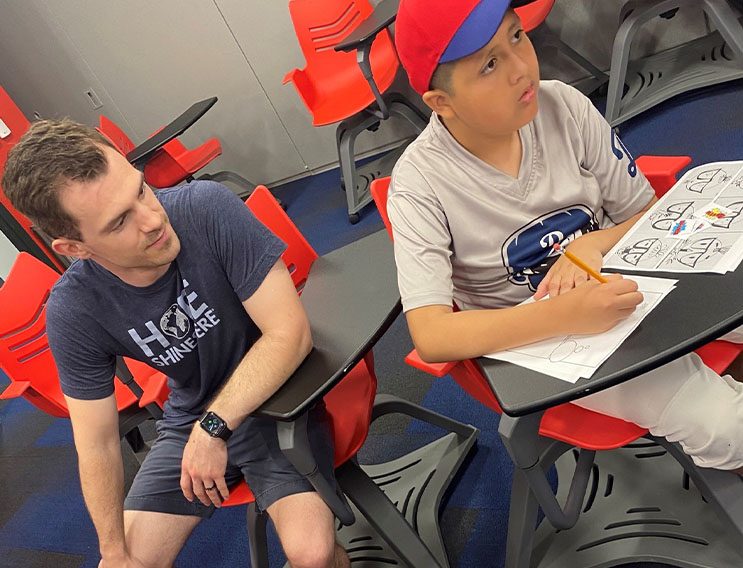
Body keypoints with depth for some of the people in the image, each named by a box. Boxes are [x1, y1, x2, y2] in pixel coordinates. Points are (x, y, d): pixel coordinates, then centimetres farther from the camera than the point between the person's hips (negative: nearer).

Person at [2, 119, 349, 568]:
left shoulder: (208, 209, -25)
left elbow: (290, 333, -24)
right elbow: (98, 445, -5)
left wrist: (214, 428, -25)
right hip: (191, 422, 3)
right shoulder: (73, 313, -16)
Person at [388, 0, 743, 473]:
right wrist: (564, 315, -38)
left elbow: (650, 217, -1)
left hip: (617, 282, 4)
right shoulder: (420, 184, -21)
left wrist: (594, 244, -24)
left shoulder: (563, 106, -11)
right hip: (531, 336, -4)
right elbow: (431, 337, -28)